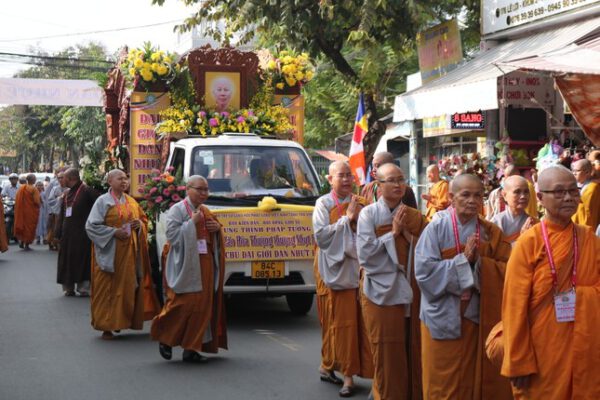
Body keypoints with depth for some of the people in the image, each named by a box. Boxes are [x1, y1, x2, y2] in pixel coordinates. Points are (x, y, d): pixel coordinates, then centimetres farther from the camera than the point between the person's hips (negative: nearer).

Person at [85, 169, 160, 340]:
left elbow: (143, 219, 21)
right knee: (109, 287, -3)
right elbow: (91, 225, -9)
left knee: (129, 286, 6)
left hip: (129, 251, 6)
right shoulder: (103, 201, -5)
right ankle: (107, 326, 3)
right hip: (110, 252, -5)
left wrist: (139, 224, -3)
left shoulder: (131, 201, 12)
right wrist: (114, 232, -17)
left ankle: (123, 319, 18)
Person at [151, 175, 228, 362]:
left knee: (202, 305, 3)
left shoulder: (206, 211, 16)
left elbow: (216, 240, 24)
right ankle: (165, 338, 14)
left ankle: (191, 348, 8)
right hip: (185, 267, -7)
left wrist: (218, 228, 2)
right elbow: (172, 235, -16)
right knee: (182, 304, -9)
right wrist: (192, 222, -17)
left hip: (205, 267, 7)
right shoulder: (177, 210, -4)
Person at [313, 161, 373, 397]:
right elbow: (321, 235, -14)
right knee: (342, 321, -3)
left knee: (358, 321, 0)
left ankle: (329, 365, 13)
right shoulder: (324, 204, -1)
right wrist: (347, 219, -12)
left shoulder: (359, 202, 11)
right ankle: (348, 374, 5)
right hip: (337, 269, -4)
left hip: (358, 267, 4)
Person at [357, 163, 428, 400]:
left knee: (414, 353, 6)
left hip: (411, 292, 3)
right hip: (382, 292, -3)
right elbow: (365, 254, -12)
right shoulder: (368, 214, -4)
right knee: (387, 356, 2)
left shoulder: (415, 217, 7)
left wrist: (407, 234, -9)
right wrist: (393, 233, -12)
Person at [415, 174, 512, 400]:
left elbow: (507, 270, -2)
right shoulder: (436, 228, -9)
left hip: (480, 319, 4)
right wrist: (463, 260, -20)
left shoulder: (491, 233, 4)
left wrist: (479, 262, -17)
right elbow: (424, 272, -17)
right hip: (444, 319, -3)